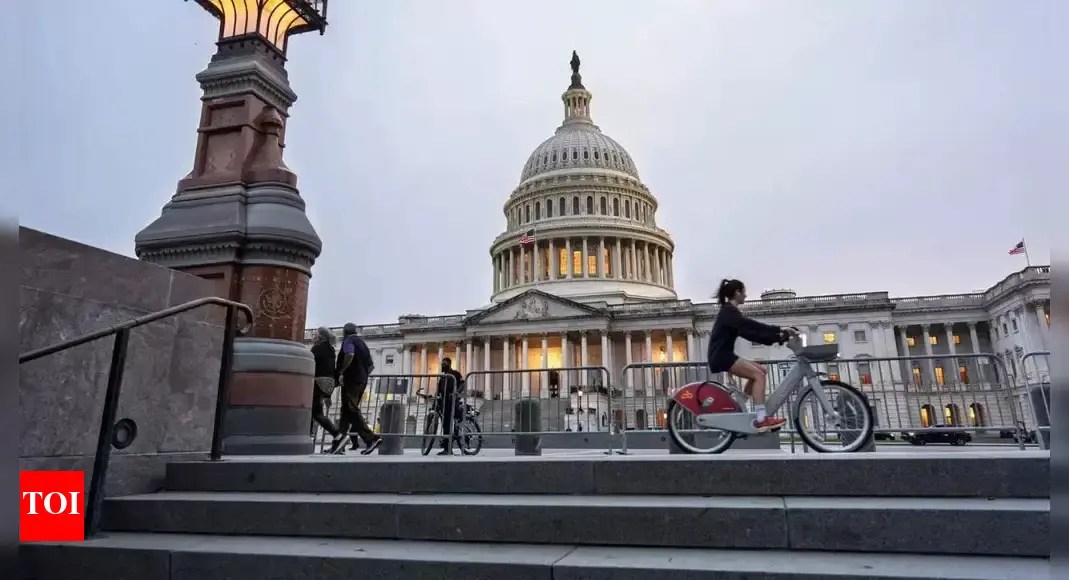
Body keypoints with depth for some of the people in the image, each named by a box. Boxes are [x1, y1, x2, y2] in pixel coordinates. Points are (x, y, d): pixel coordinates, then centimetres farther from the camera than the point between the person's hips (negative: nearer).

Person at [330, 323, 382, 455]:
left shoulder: (348, 340, -1)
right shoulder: (362, 343, 24)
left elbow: (349, 355, -23)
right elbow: (371, 365, 22)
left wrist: (341, 372, -18)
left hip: (351, 380, -9)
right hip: (362, 381, 9)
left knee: (351, 411, -11)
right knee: (347, 411, 11)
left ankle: (371, 438, -20)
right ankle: (339, 444, 11)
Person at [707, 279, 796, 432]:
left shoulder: (731, 312, 20)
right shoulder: (729, 311, -10)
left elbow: (749, 332, 16)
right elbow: (752, 326, -23)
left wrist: (776, 337, 8)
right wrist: (780, 330, -24)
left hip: (725, 355, 10)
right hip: (721, 356, -10)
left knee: (760, 371, 11)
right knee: (758, 375, -16)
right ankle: (761, 419, -22)